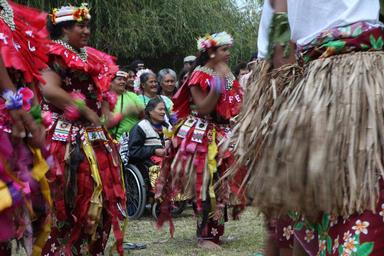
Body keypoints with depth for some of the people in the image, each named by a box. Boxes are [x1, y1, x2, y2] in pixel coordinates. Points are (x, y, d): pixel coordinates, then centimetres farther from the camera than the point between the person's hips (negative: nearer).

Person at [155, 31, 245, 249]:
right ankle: (204, 236, -2)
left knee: (221, 185, 10)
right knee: (206, 186, -7)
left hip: (222, 135, 8)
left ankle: (216, 232, 20)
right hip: (203, 137, -8)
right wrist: (218, 82, -24)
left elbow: (234, 106, 14)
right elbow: (203, 108, -21)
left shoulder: (228, 75, 11)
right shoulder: (199, 76, -11)